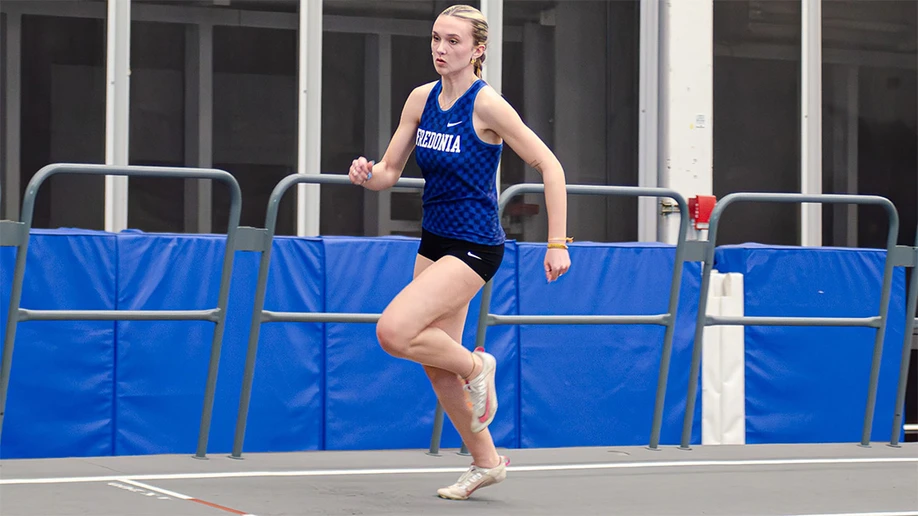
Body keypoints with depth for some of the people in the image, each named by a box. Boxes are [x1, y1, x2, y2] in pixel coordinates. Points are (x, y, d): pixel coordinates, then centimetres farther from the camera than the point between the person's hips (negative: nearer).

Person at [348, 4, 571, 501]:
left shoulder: (486, 104, -16)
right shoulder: (421, 99, 3)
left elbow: (549, 166, -13)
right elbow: (389, 171, 8)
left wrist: (557, 243, -17)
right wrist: (367, 174, -16)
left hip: (473, 247, -7)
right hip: (433, 241, 7)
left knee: (393, 332, -22)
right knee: (437, 365, 10)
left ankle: (475, 366, 5)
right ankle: (485, 462, 28)